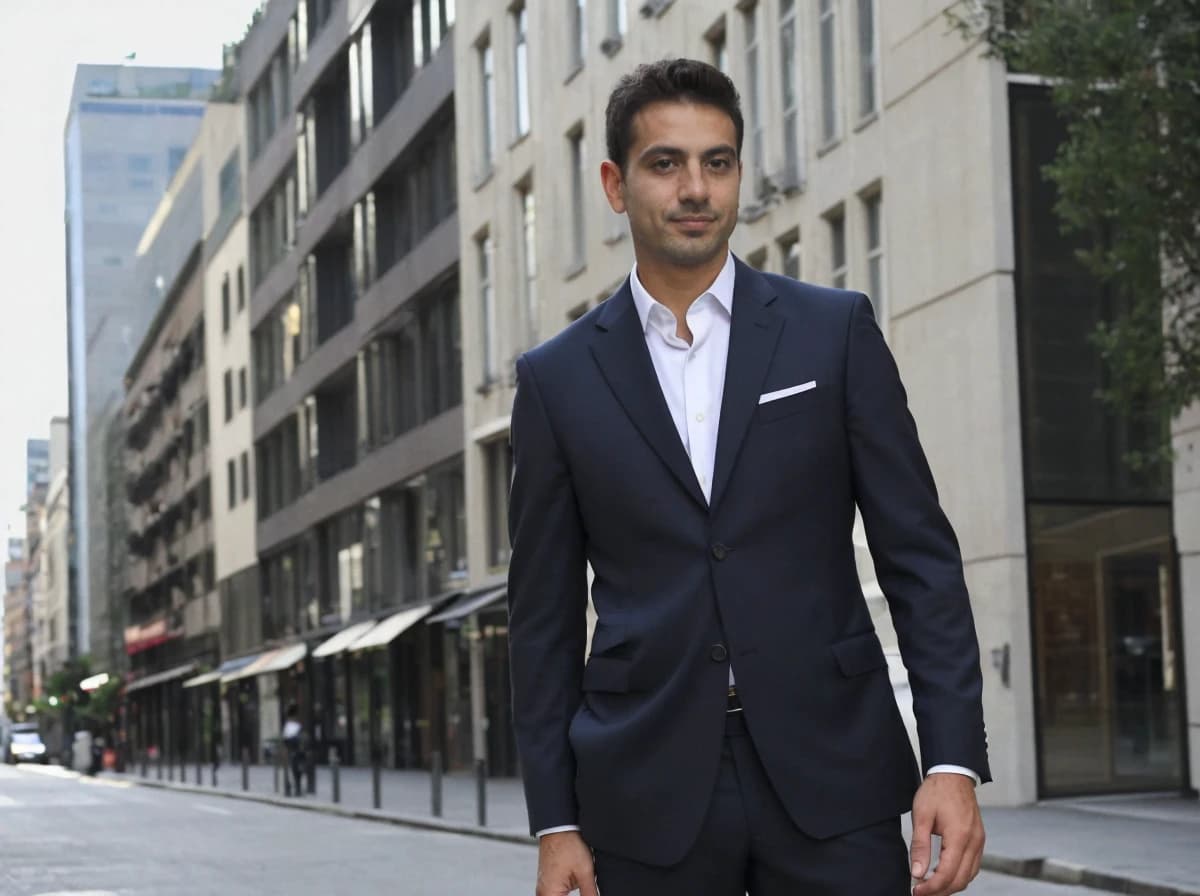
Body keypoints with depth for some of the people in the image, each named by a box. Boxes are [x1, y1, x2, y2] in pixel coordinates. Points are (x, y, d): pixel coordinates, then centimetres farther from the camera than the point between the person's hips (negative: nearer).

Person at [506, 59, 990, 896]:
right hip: (648, 787, 1)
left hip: (829, 771, 0)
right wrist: (555, 821, 3)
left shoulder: (835, 331, 4)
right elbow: (545, 614, 8)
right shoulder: (558, 378, 6)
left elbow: (919, 555, 2)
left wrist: (953, 759, -8)